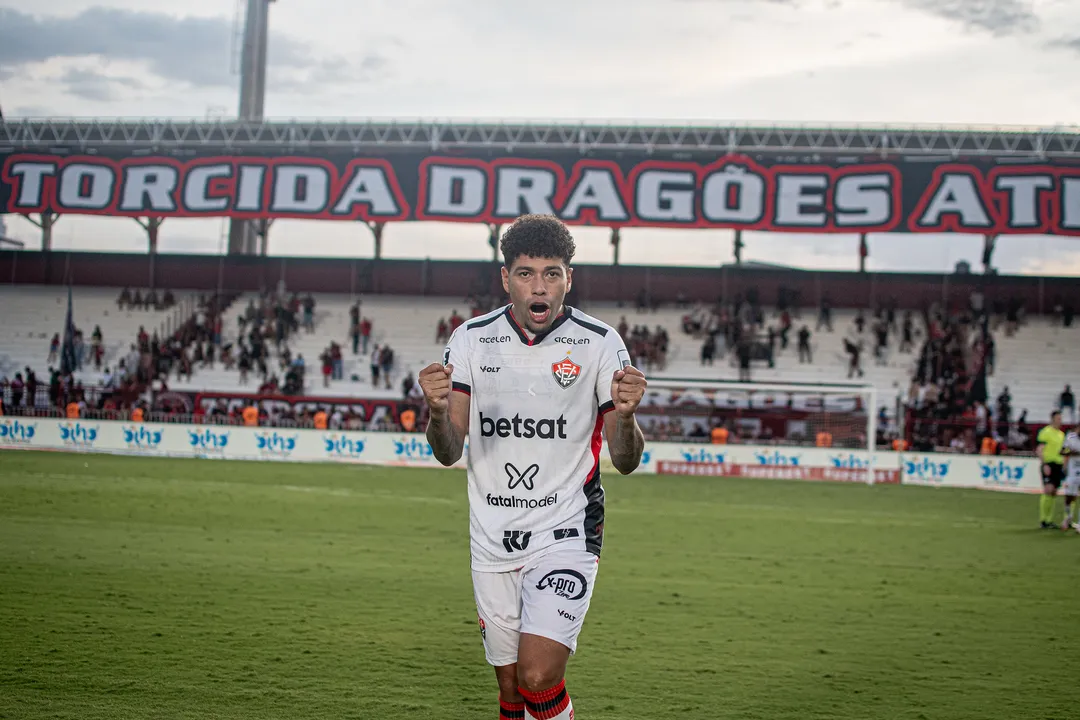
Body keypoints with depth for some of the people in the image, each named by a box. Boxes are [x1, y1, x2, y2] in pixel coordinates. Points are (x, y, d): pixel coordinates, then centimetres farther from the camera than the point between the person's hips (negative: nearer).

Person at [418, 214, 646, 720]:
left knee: (538, 679, -18)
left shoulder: (600, 343, -5)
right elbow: (449, 453, 0)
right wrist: (437, 413, -22)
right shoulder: (471, 339, 1)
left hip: (566, 536, -3)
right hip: (492, 544, 3)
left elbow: (625, 462, -3)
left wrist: (625, 416, -25)